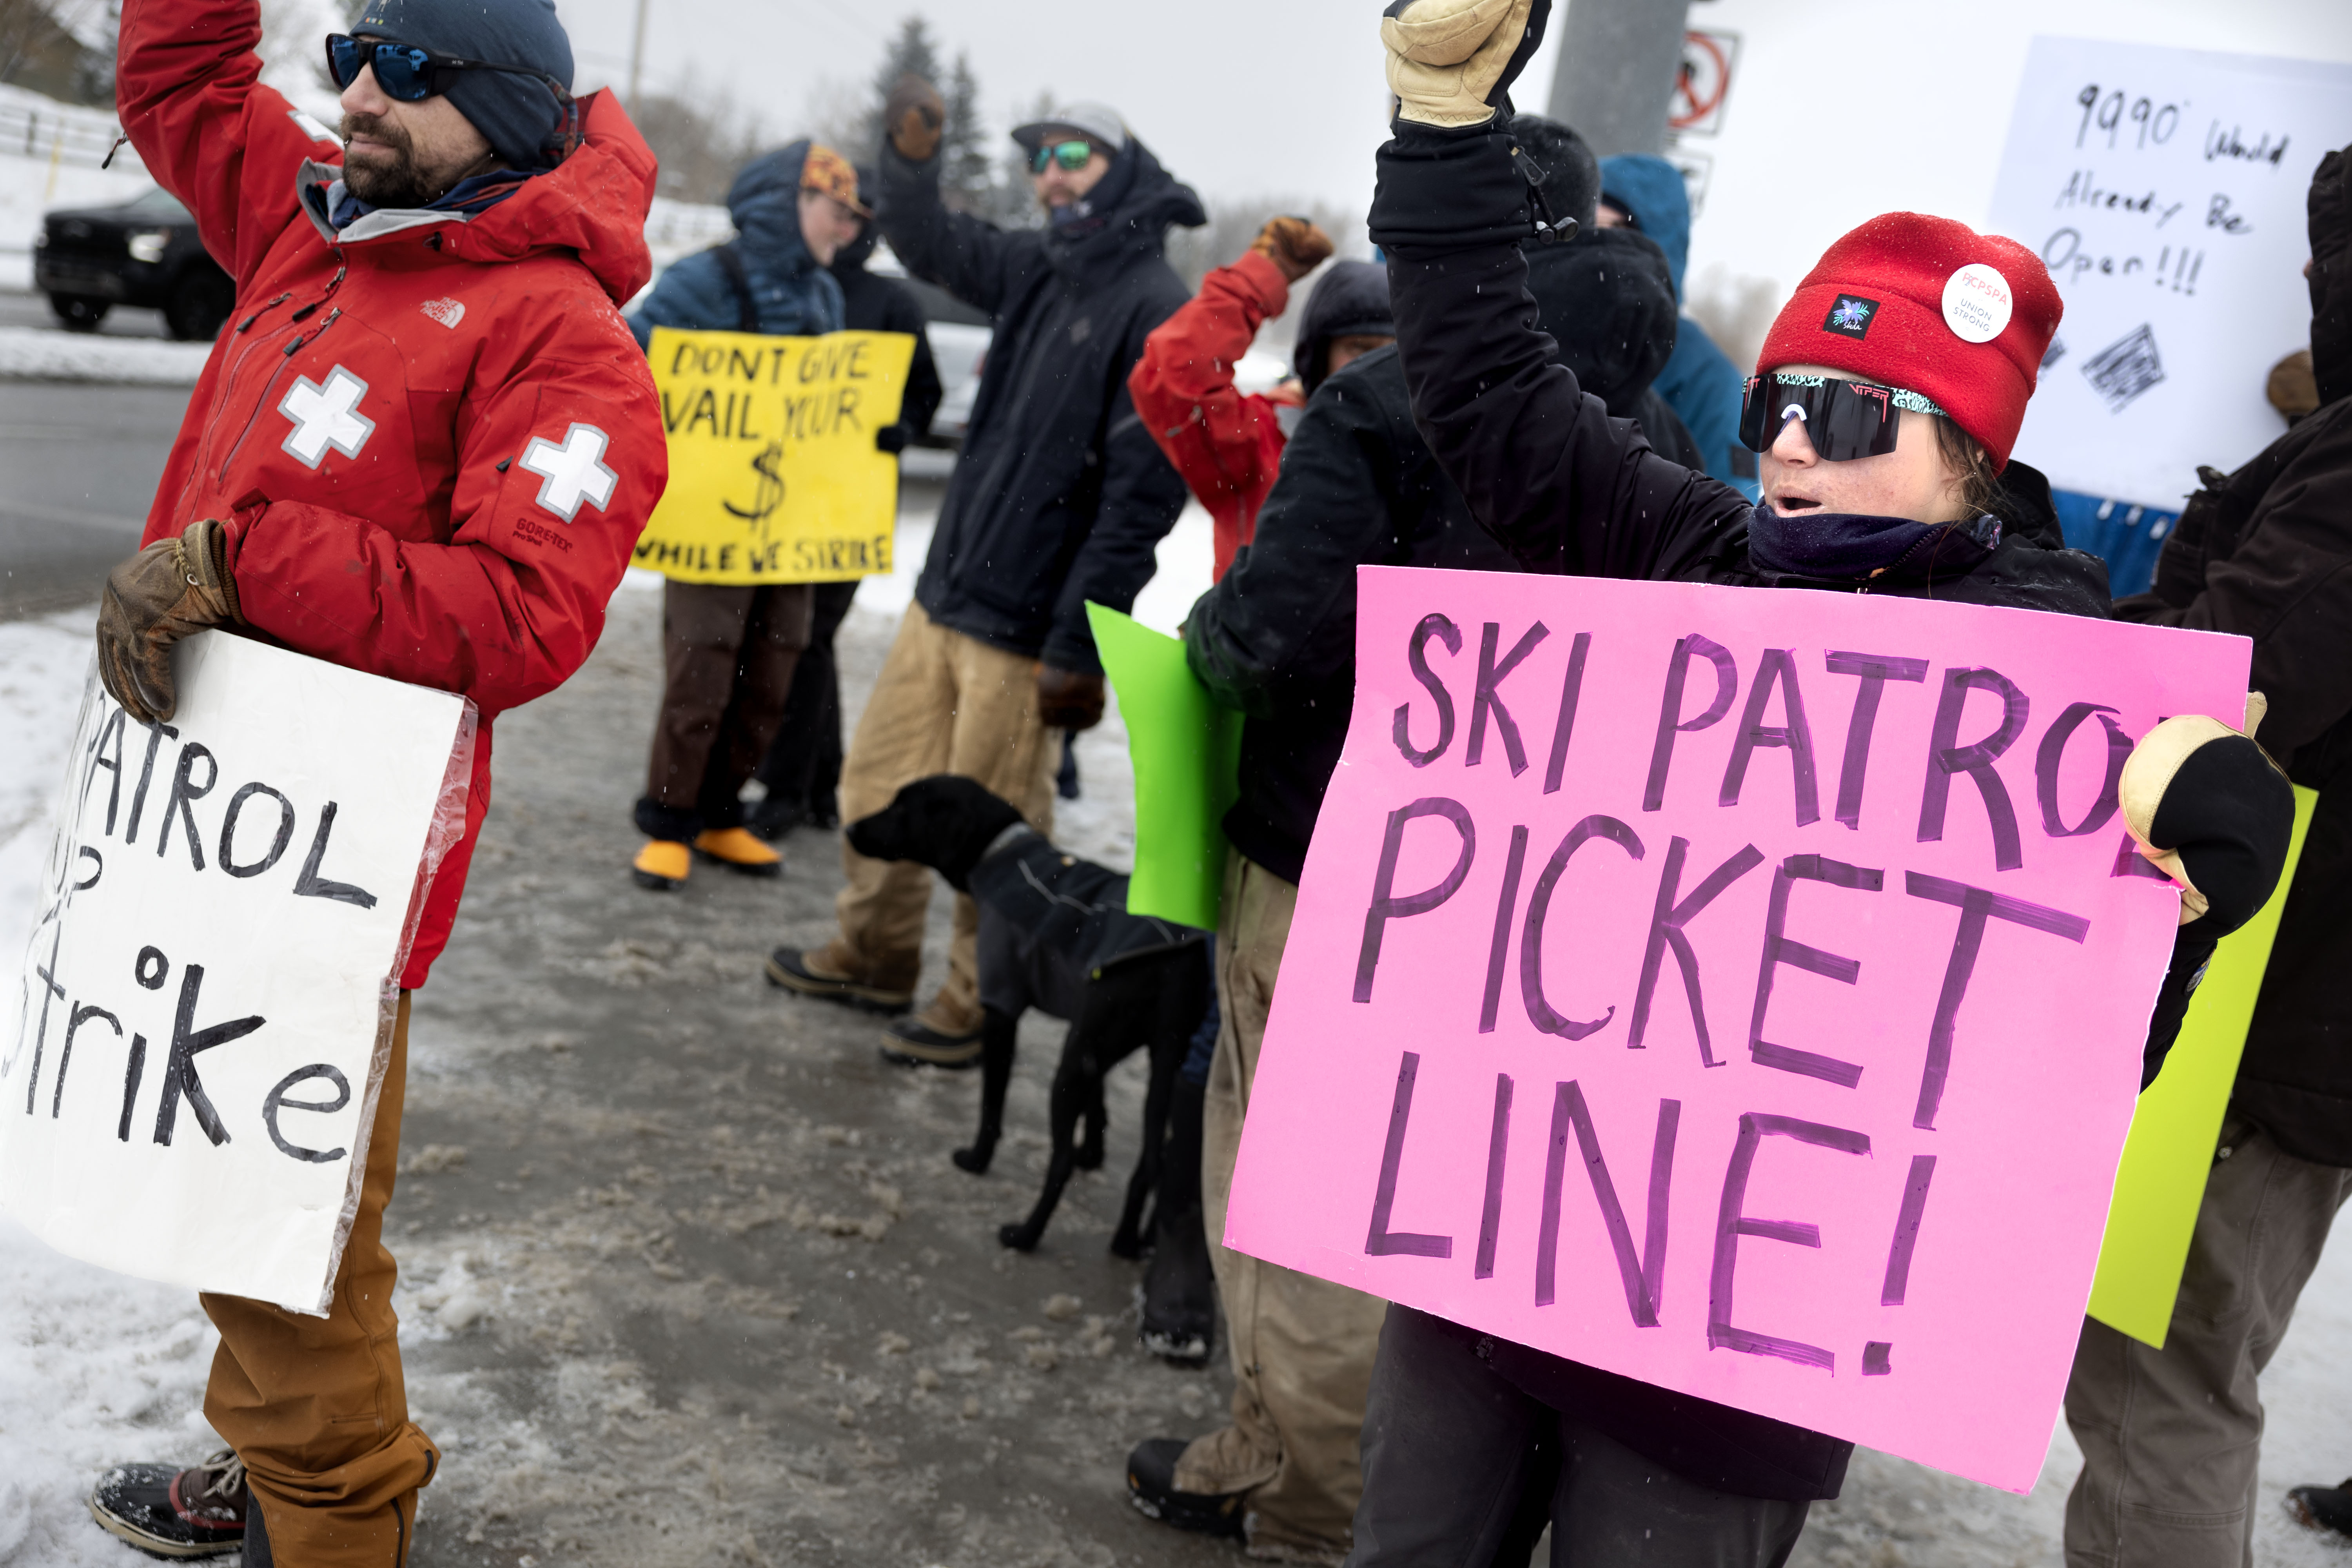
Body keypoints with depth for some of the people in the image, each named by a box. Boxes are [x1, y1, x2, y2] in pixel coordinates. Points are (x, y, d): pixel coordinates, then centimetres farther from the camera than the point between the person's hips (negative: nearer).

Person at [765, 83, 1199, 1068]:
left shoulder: (1159, 311, -14)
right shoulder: (1042, 272, 10)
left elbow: (1142, 497, -19)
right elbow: (928, 245, 25)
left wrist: (1080, 647, -20)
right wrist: (912, 158, 4)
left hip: (1025, 629, -8)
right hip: (945, 596, 8)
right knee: (880, 784, 18)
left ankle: (975, 1011, 20)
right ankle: (873, 959, 36)